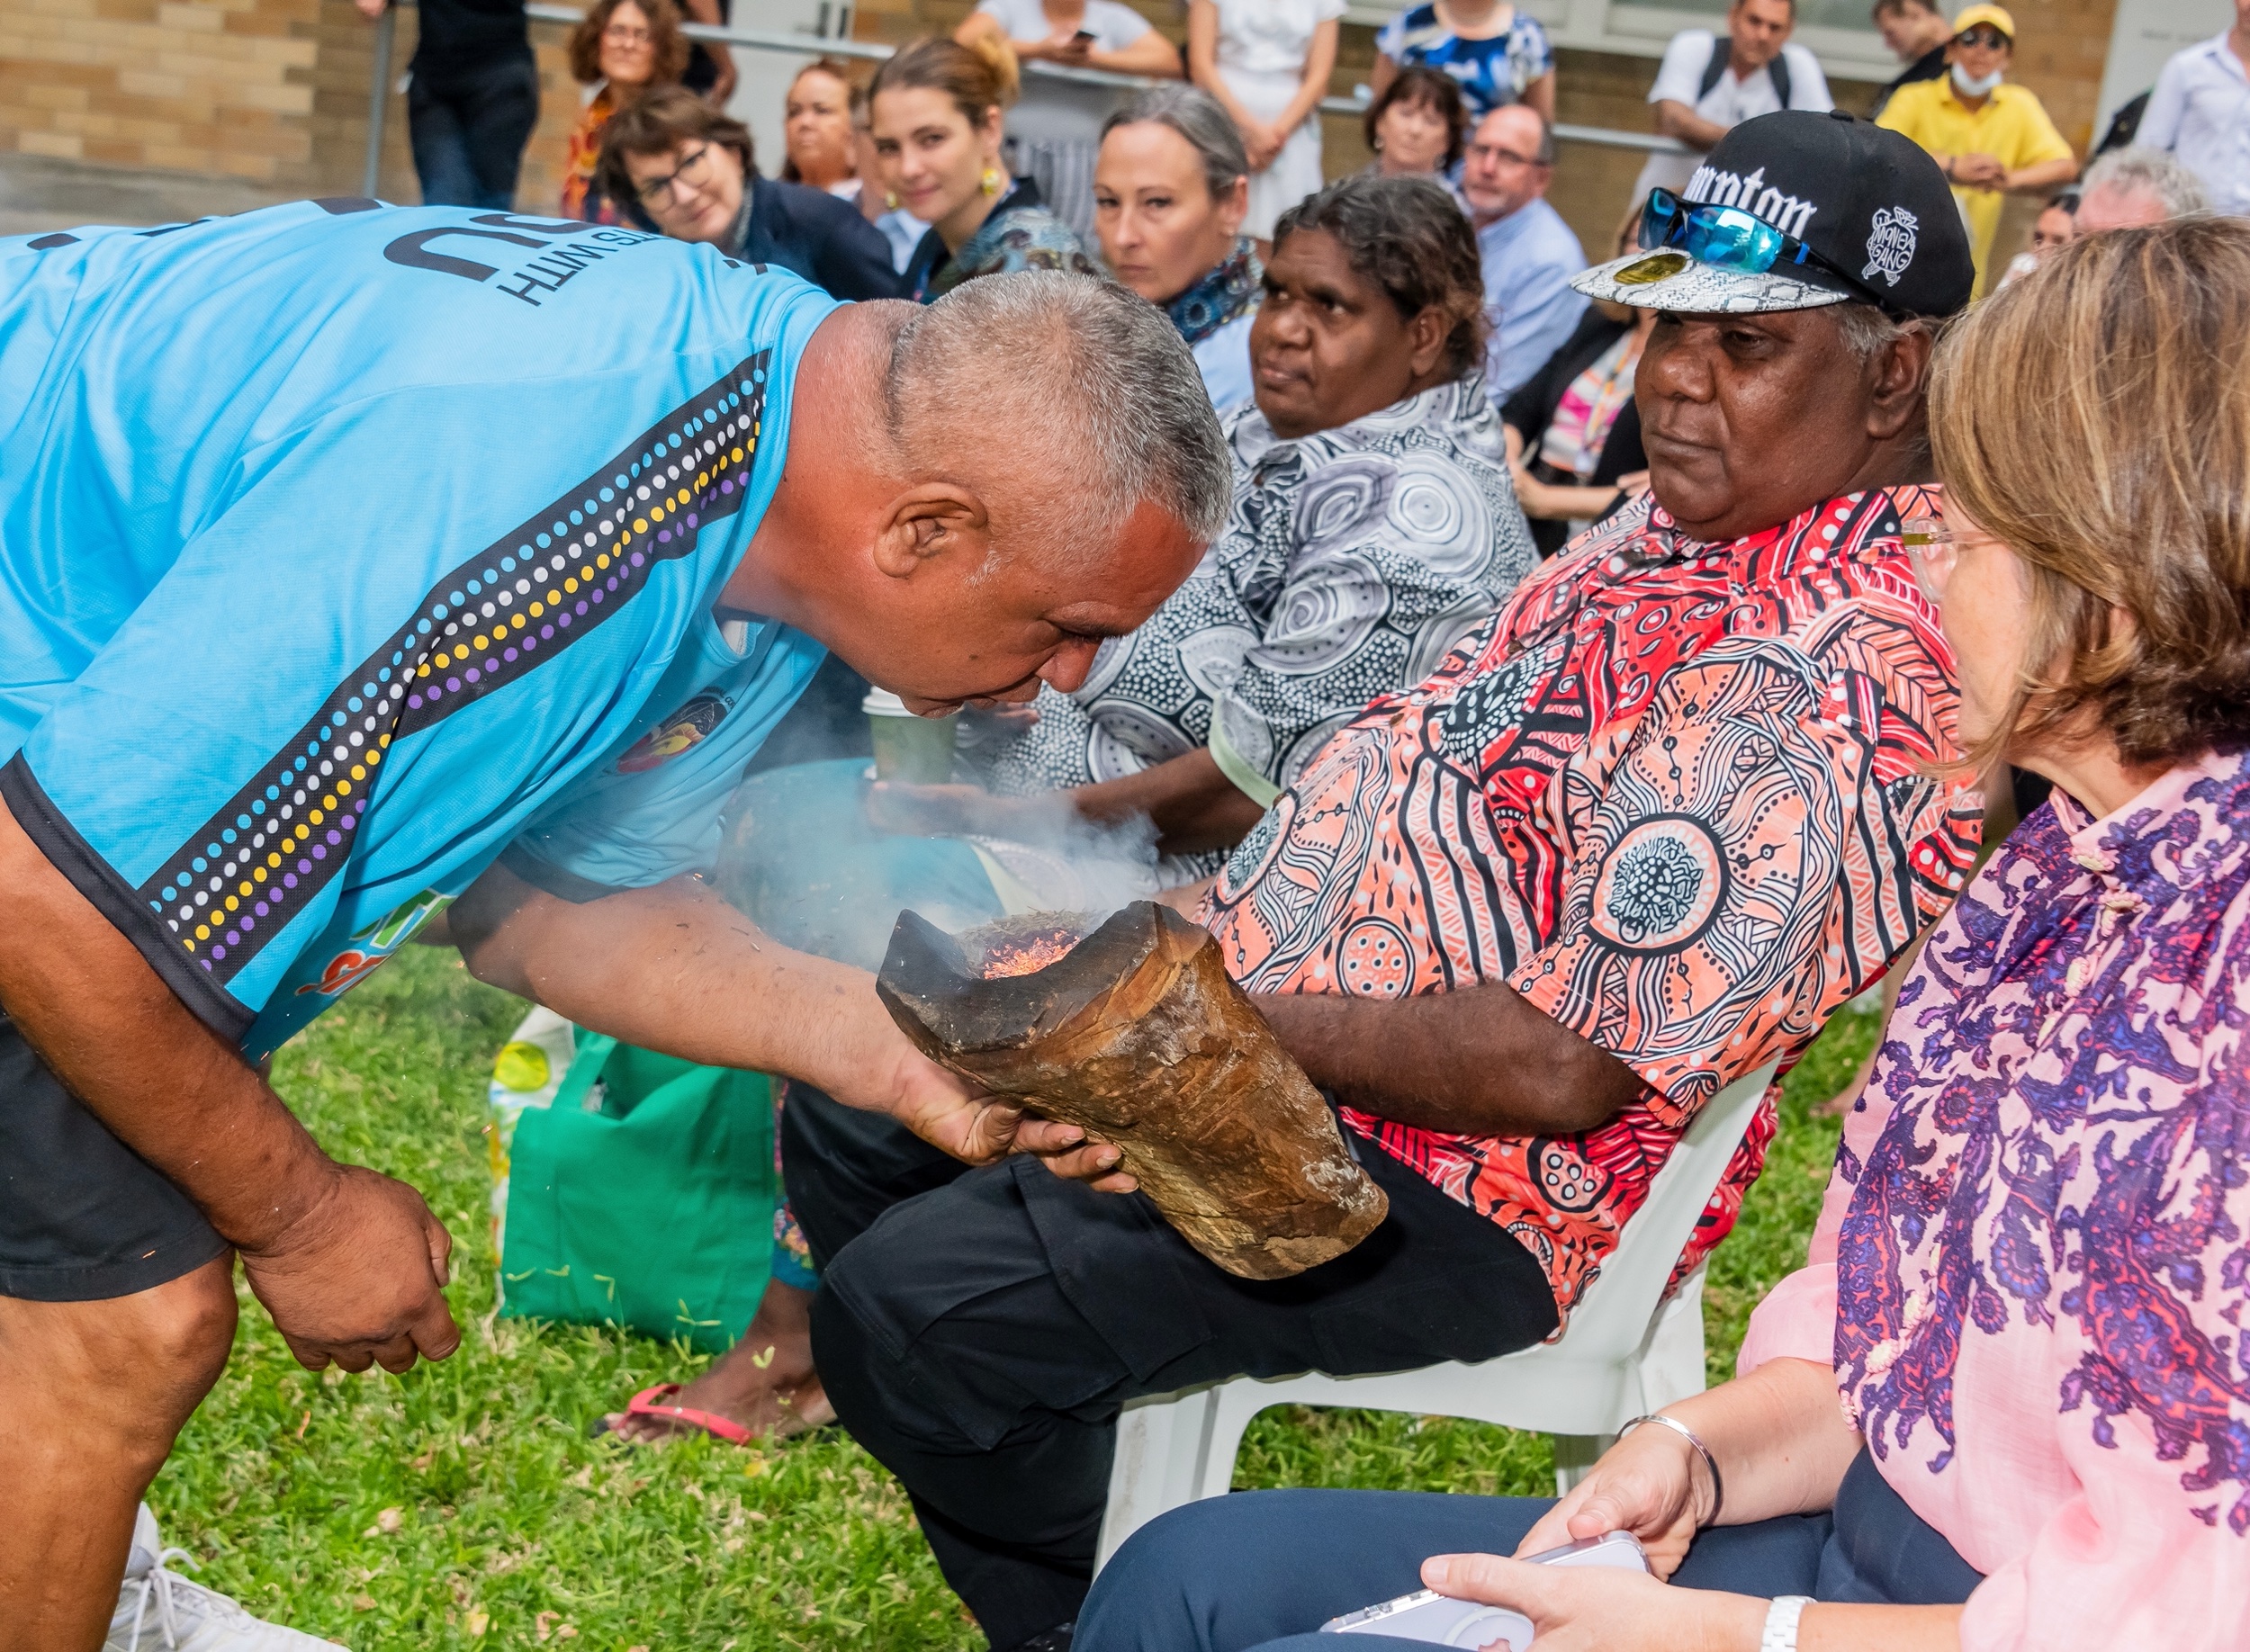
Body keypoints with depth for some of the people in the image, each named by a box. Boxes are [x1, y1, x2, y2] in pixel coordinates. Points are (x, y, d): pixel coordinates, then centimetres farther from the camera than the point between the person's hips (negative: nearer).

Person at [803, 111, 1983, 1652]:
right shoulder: (1685, 525, 9)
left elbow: (1563, 1064, -28)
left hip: (1454, 1195, -10)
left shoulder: (1838, 672, -24)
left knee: (906, 1304, -19)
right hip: (1267, 1043, 10)